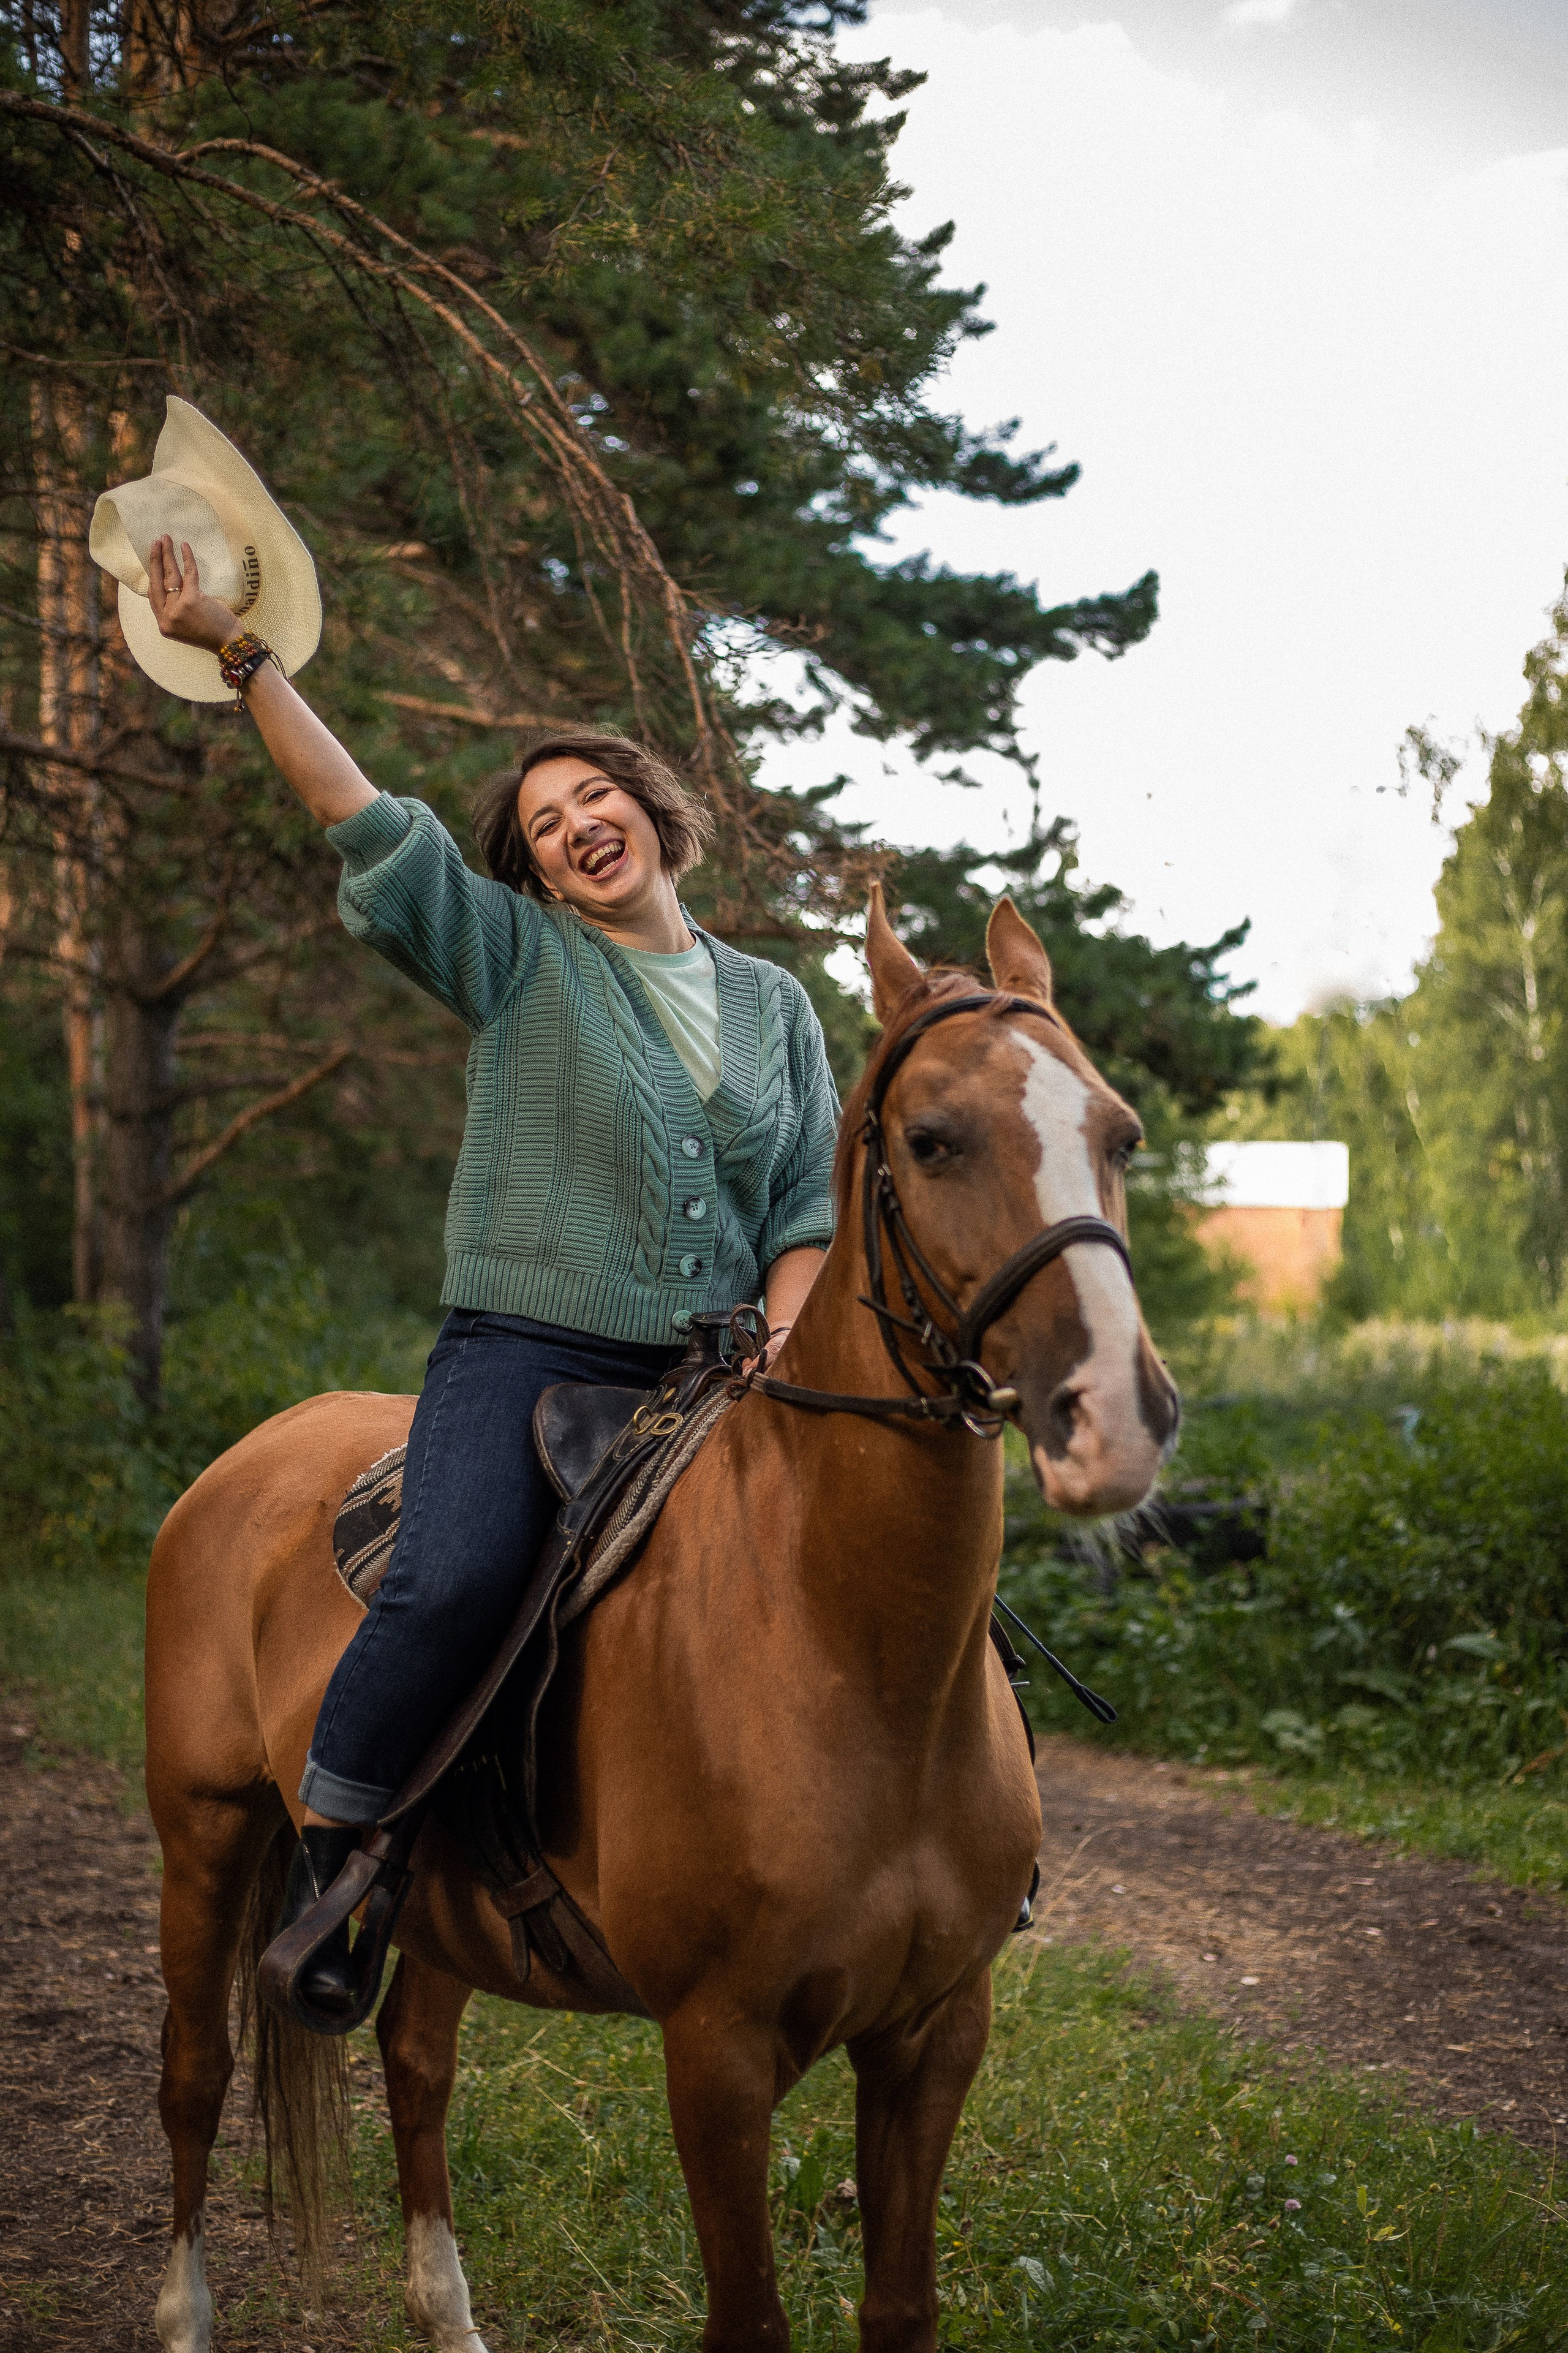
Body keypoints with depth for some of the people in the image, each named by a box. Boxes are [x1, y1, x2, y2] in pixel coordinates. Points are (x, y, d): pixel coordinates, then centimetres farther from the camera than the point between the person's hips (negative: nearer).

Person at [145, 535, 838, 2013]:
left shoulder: (773, 1002, 17)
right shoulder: (519, 960, 7)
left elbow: (814, 1201, 13)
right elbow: (370, 827, -1)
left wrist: (780, 1352, -4)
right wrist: (244, 659, -5)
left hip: (707, 1372, 4)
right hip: (525, 1348, -4)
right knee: (458, 1575, -29)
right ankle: (319, 1850, -13)